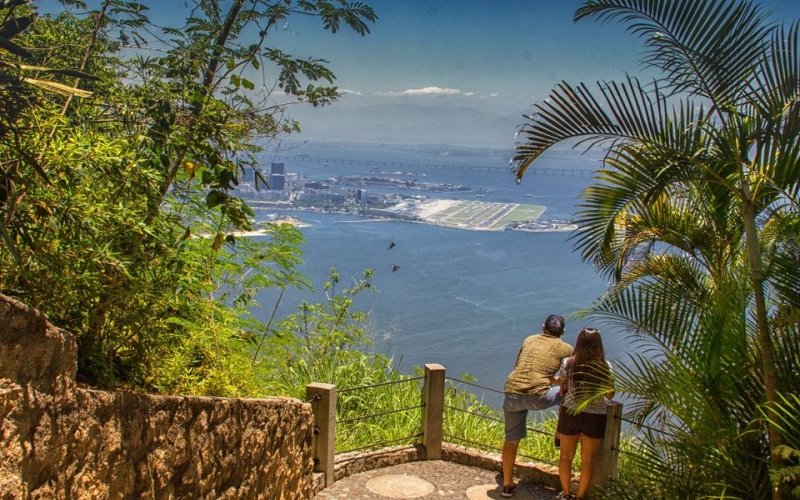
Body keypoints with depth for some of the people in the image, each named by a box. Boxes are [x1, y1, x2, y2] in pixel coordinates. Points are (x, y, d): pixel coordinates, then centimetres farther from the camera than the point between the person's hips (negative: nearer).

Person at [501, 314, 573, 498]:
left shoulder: (529, 340, 19)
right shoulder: (566, 349, 7)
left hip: (511, 393, 4)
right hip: (537, 396, -4)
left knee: (511, 439, 17)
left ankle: (507, 484, 25)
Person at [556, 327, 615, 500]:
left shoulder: (568, 363, -9)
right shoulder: (605, 367, -10)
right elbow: (610, 395, -2)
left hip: (570, 414, 0)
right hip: (595, 417, 0)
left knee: (566, 456, 18)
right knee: (587, 460, 16)